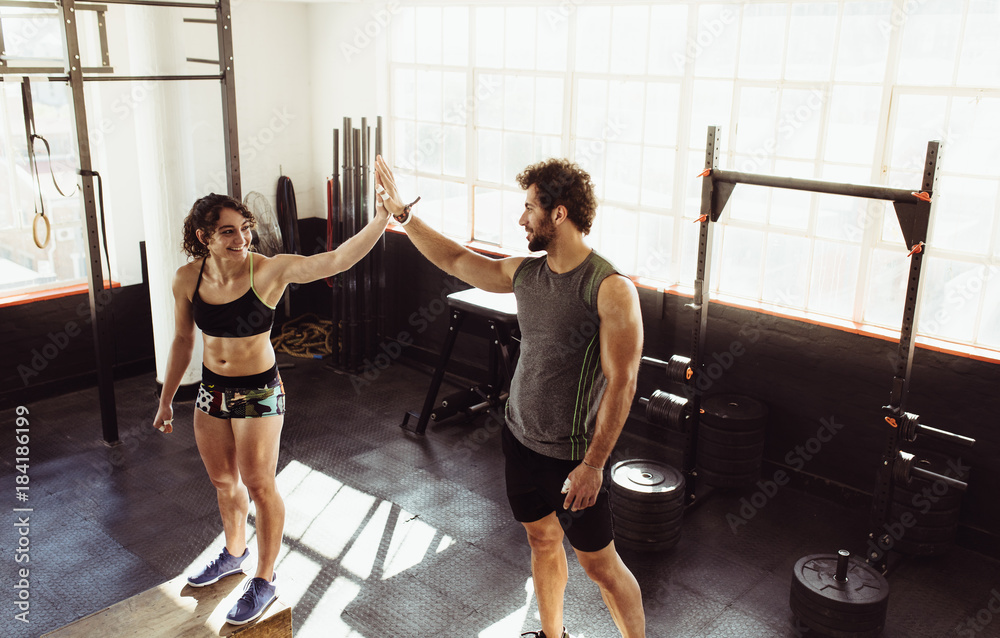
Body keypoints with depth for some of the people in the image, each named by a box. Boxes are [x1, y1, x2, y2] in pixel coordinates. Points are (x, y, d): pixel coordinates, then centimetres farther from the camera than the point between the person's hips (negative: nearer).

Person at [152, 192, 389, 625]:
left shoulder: (269, 271, -22)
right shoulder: (188, 278, -9)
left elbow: (339, 259, -33)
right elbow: (182, 340, 6)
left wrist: (384, 216, -46)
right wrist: (166, 400, 13)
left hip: (259, 393, -5)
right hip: (212, 390, 5)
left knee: (259, 485, 7)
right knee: (223, 480, 22)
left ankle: (264, 581, 26)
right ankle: (234, 552, 49)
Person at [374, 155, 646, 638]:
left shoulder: (611, 289, -21)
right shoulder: (525, 272, 1)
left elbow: (621, 383, -21)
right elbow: (455, 260, 14)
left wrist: (593, 464, -20)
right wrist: (400, 212, 13)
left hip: (571, 455, -7)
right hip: (520, 437, 7)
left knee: (599, 564, 5)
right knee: (542, 541, 23)